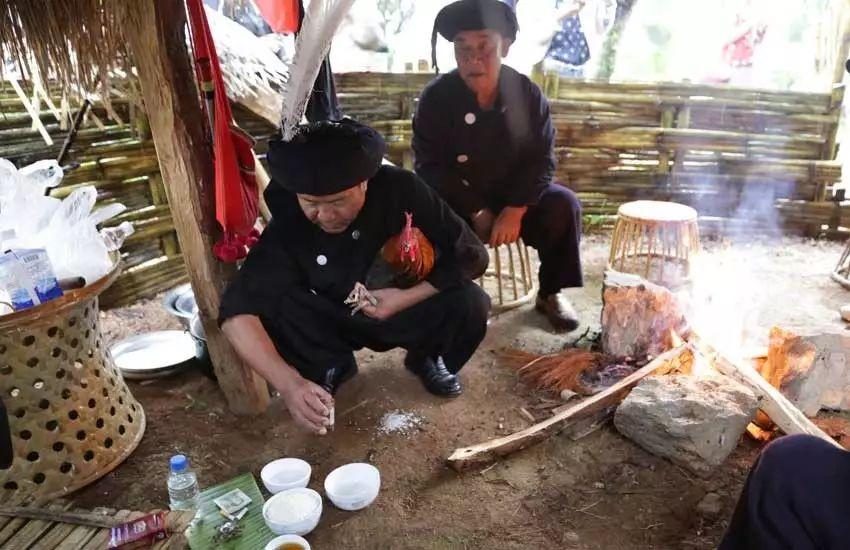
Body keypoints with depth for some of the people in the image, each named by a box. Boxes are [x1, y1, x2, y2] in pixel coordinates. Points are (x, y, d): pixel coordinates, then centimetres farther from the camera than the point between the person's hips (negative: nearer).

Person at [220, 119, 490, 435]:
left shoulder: (400, 190, -26)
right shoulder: (287, 223, -27)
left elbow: (471, 255, -19)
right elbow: (236, 310, -33)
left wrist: (409, 297, -30)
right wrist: (288, 383, -46)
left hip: (406, 312, 0)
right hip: (336, 320, 0)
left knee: (471, 304, -29)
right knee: (265, 304, -28)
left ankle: (425, 359, 6)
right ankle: (332, 367, 3)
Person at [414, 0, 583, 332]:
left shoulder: (528, 94, -10)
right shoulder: (436, 97, -15)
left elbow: (540, 159, -9)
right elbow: (429, 165, -15)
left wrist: (514, 211, -23)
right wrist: (477, 212, -21)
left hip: (514, 193, 2)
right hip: (457, 198, -1)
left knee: (564, 206, -21)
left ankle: (550, 293, 0)